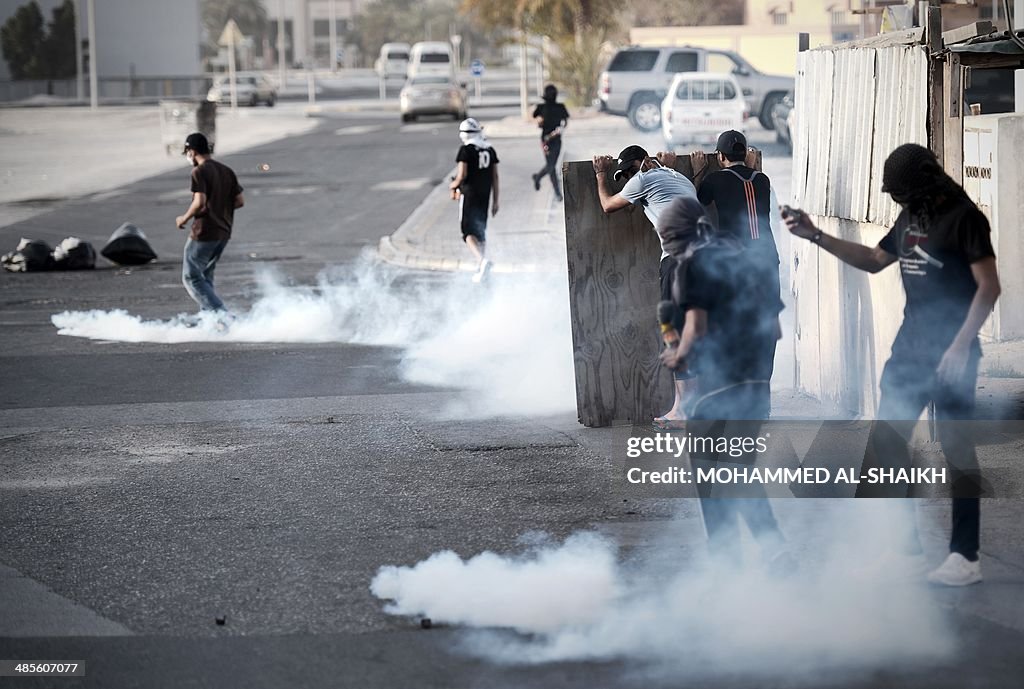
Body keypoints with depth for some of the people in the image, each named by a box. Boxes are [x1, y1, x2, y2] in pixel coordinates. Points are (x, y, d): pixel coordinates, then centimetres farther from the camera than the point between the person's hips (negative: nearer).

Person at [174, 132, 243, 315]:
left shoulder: (200, 172, -13)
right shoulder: (227, 171, 10)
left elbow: (200, 202, -23)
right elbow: (240, 201, 10)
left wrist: (184, 218, -8)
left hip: (204, 231, -8)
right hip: (224, 232, 8)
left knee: (191, 278, -2)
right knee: (205, 276, 21)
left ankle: (220, 315, -16)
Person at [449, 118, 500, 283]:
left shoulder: (466, 150, -11)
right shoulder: (490, 150, 7)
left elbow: (462, 175, -17)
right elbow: (495, 177, 8)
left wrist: (453, 185, 5)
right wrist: (495, 201, 13)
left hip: (469, 195, -6)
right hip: (485, 195, 6)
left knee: (469, 232, -3)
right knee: (480, 230, 17)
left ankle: (482, 260, -26)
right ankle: (482, 268, 18)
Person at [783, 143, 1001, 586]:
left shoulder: (963, 218, -13)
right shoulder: (910, 218, 11)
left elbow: (989, 288, -16)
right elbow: (874, 260, 25)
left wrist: (960, 346, -20)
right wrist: (815, 236, 17)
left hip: (950, 352, -9)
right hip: (910, 347, 9)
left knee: (956, 448, -6)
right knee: (887, 437, 12)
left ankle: (965, 557, -3)